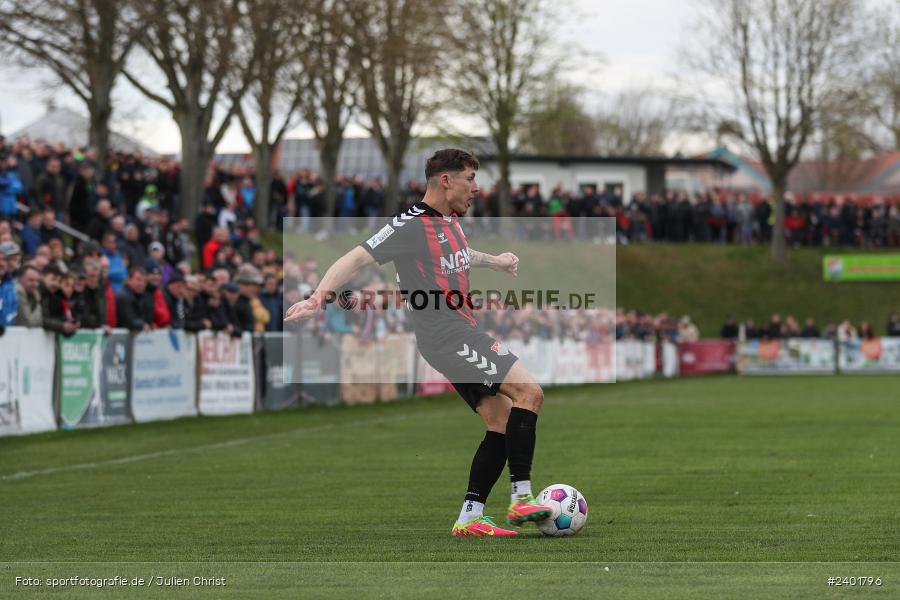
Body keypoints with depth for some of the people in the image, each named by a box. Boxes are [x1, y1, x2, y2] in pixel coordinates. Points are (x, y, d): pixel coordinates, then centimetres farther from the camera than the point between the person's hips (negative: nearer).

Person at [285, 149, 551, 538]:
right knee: (529, 392, -16)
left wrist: (493, 261, 55)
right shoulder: (412, 224, -14)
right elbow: (358, 258, -18)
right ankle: (521, 499, -17)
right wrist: (320, 295, -30)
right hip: (449, 336, -10)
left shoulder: (450, 221, 14)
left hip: (463, 336, 10)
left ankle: (469, 518, 7)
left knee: (501, 421, 7)